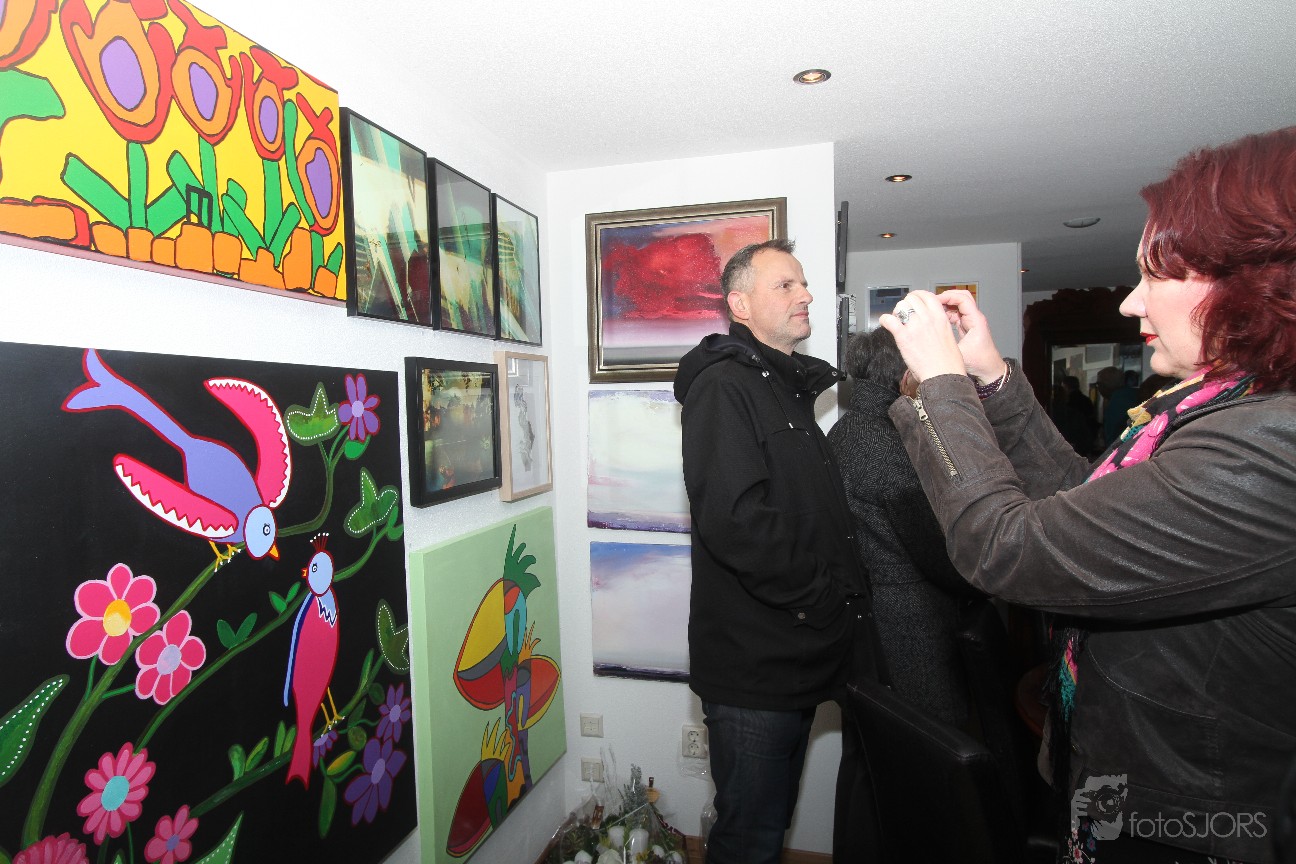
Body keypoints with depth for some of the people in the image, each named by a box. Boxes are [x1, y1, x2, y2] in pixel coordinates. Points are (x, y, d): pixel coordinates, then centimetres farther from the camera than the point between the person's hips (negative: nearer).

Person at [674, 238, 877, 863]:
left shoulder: (792, 388, 16)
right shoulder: (723, 385, -15)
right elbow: (733, 520, -27)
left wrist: (845, 597, 7)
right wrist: (832, 600, -17)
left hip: (799, 660, 9)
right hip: (753, 667, -9)